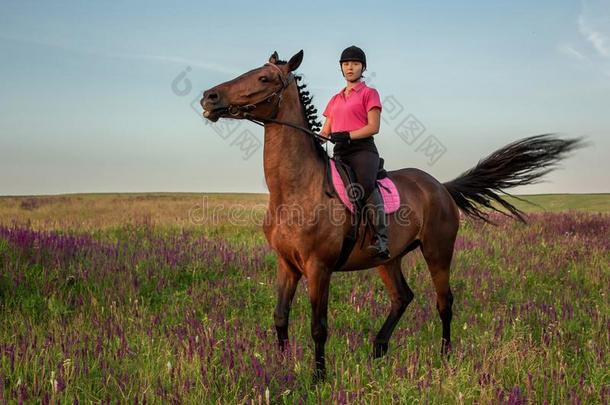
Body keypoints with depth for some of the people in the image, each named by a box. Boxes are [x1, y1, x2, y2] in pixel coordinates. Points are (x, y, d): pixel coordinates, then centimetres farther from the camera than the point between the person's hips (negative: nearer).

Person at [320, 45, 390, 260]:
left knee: (366, 185, -33)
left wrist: (348, 136, -17)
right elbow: (325, 131, 22)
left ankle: (381, 240, -39)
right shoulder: (336, 99, 27)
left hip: (362, 149, -7)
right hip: (339, 153, 7)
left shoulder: (369, 93, 9)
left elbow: (373, 127, -4)